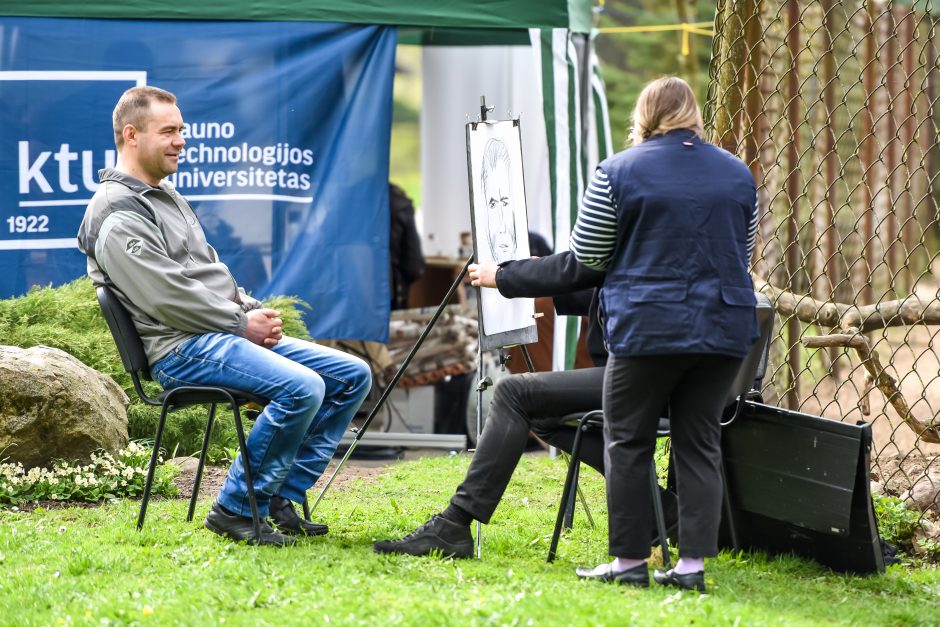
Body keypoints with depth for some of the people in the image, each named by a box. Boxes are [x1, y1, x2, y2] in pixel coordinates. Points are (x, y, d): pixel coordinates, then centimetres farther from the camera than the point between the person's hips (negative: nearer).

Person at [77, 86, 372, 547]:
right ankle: (236, 509, -17)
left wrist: (253, 310, 7)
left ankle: (283, 499, 3)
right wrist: (243, 323, -11)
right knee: (301, 387, -30)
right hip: (183, 349, -10)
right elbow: (167, 297, -19)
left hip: (228, 333, 10)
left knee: (352, 375, 2)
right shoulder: (118, 216, -12)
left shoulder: (165, 195, 21)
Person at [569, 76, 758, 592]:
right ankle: (693, 563, 4)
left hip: (647, 327, -4)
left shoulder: (619, 172, -5)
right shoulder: (737, 173, 9)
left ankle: (629, 560, 7)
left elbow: (587, 253, 1)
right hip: (723, 327, 4)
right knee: (699, 443, 8)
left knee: (628, 441, 6)